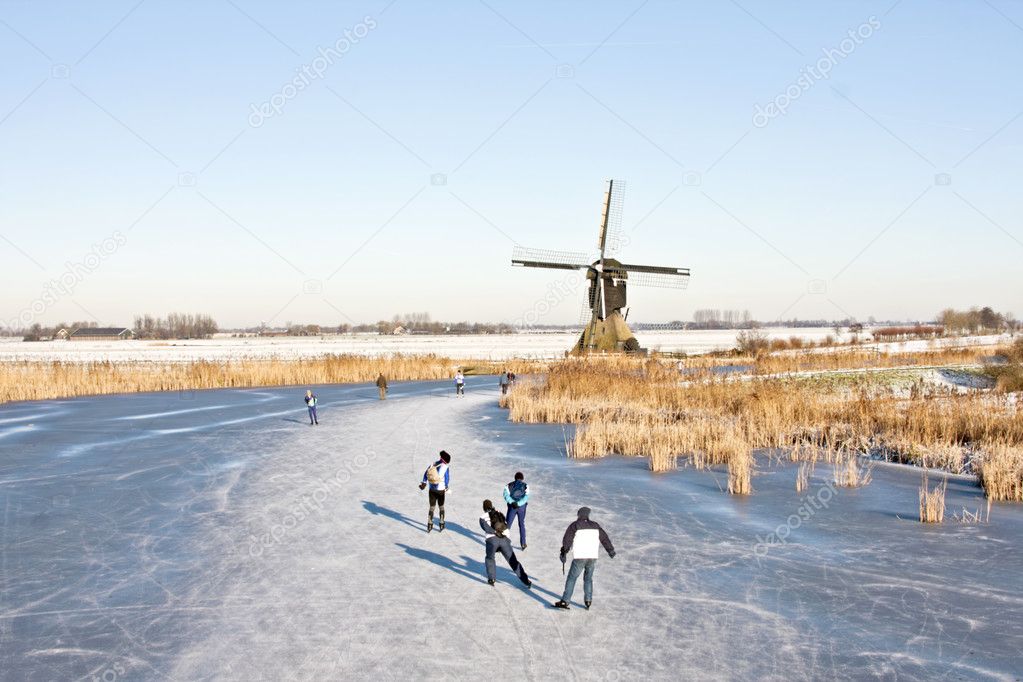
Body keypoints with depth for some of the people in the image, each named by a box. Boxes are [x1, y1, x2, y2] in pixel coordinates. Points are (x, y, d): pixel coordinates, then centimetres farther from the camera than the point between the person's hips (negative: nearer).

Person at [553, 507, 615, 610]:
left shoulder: (575, 525, 1)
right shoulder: (595, 526, 13)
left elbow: (567, 539, -7)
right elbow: (604, 538, 21)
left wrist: (564, 553, -6)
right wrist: (611, 550, 32)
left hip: (579, 557, -4)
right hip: (593, 557, 4)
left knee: (571, 579, 0)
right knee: (588, 579, 20)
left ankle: (565, 601, -6)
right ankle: (588, 600, 16)